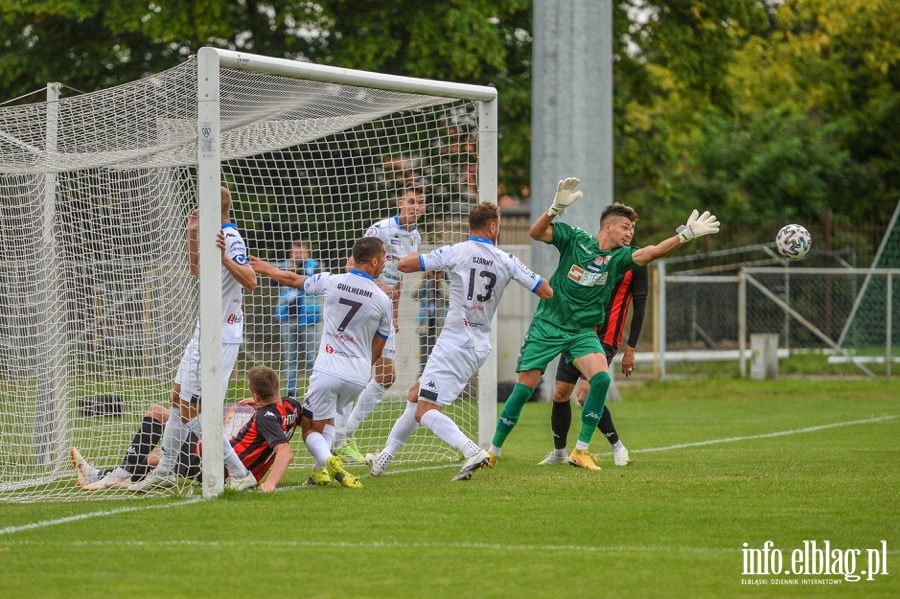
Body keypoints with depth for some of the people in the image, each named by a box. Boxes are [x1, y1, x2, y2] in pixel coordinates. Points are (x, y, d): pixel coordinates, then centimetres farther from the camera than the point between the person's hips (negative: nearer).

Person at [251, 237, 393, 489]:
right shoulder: (383, 301, -2)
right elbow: (376, 351, 6)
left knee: (311, 428, 8)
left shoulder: (331, 282, -3)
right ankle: (321, 469, 11)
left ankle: (328, 461, -22)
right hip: (359, 375, 2)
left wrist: (266, 269, 34)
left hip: (328, 369, -2)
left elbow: (292, 279, 15)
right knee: (328, 418, 27)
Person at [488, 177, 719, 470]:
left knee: (601, 378, -21)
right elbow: (536, 233, -15)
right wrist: (556, 207, -31)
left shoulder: (619, 257, -1)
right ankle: (494, 450, 12)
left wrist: (685, 235, -27)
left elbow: (650, 252, -16)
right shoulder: (575, 238, -5)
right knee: (524, 388, -4)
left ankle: (581, 451, -11)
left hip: (583, 332, 2)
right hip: (548, 325, -2)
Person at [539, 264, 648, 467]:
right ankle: (559, 453, 23)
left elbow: (639, 306, -2)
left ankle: (617, 447, -1)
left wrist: (630, 348, -4)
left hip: (604, 338, -5)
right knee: (560, 394, 5)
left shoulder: (635, 264, -4)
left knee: (584, 395, -18)